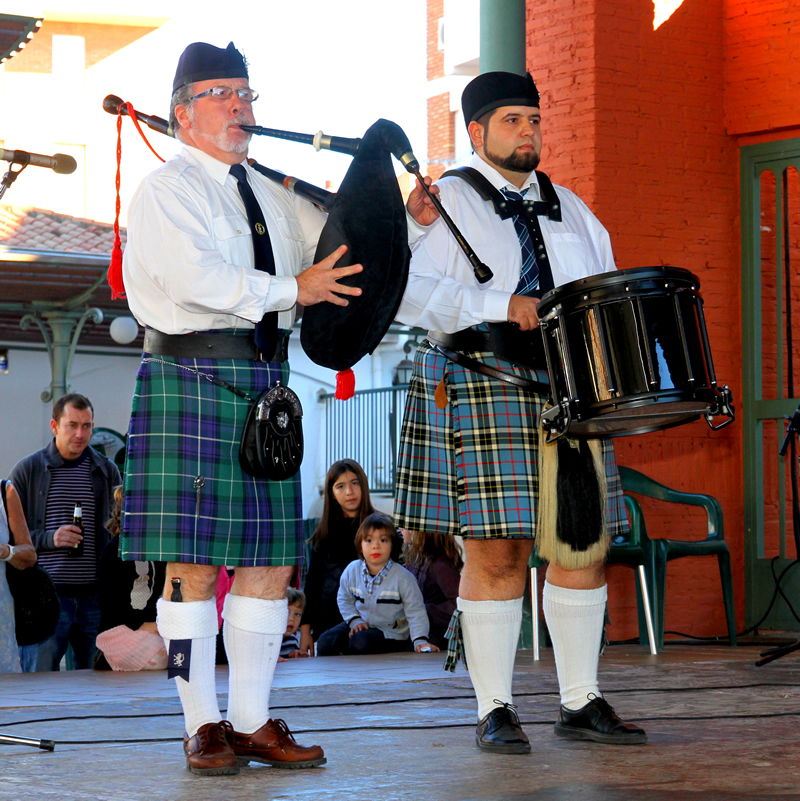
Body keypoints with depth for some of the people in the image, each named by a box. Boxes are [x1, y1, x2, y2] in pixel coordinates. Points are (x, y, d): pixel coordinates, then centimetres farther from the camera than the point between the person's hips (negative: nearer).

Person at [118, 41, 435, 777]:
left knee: (270, 559, 4)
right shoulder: (166, 191, -2)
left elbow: (344, 244, 22)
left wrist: (407, 221, 4)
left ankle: (253, 722, 12)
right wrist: (293, 291, -14)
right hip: (192, 378, -7)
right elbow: (196, 276, -17)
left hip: (265, 382, 7)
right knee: (193, 562, -5)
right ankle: (204, 727, 3)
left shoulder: (271, 196, 20)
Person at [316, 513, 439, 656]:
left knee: (360, 642, -32)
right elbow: (344, 599, 11)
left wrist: (420, 641, -25)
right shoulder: (352, 570, -5)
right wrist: (355, 621, -5)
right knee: (326, 642, -12)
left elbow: (415, 612, -14)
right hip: (362, 625, 4)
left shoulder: (402, 577, -17)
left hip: (389, 632, -4)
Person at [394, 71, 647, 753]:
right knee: (497, 548, -8)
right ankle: (494, 710, 1)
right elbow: (408, 290, -13)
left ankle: (581, 703, 13)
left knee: (584, 541, 4)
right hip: (482, 387, -6)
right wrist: (500, 305, -22)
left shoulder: (570, 210, 21)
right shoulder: (447, 203, 1)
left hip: (570, 391, 6)